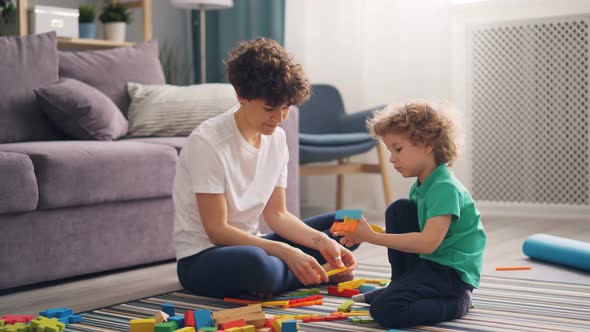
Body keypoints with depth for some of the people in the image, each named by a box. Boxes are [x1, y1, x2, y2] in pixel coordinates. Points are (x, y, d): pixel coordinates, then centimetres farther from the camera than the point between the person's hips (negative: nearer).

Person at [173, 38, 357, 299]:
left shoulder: (277, 138, 2)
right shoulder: (206, 142, -20)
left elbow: (276, 214, 5)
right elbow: (217, 230, -21)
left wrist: (322, 242, -11)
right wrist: (285, 252, -28)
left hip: (251, 246, 7)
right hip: (201, 258, -7)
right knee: (255, 262, -40)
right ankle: (321, 273, -12)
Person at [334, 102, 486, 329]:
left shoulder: (446, 188, -21)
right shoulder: (421, 186, 10)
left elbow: (429, 242, -30)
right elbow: (408, 230, 11)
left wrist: (373, 237, -28)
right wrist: (364, 235, -5)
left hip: (452, 274, -10)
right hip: (428, 263, 10)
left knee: (385, 310, -24)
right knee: (398, 209, 4)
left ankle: (455, 302, -3)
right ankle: (400, 286, 12)